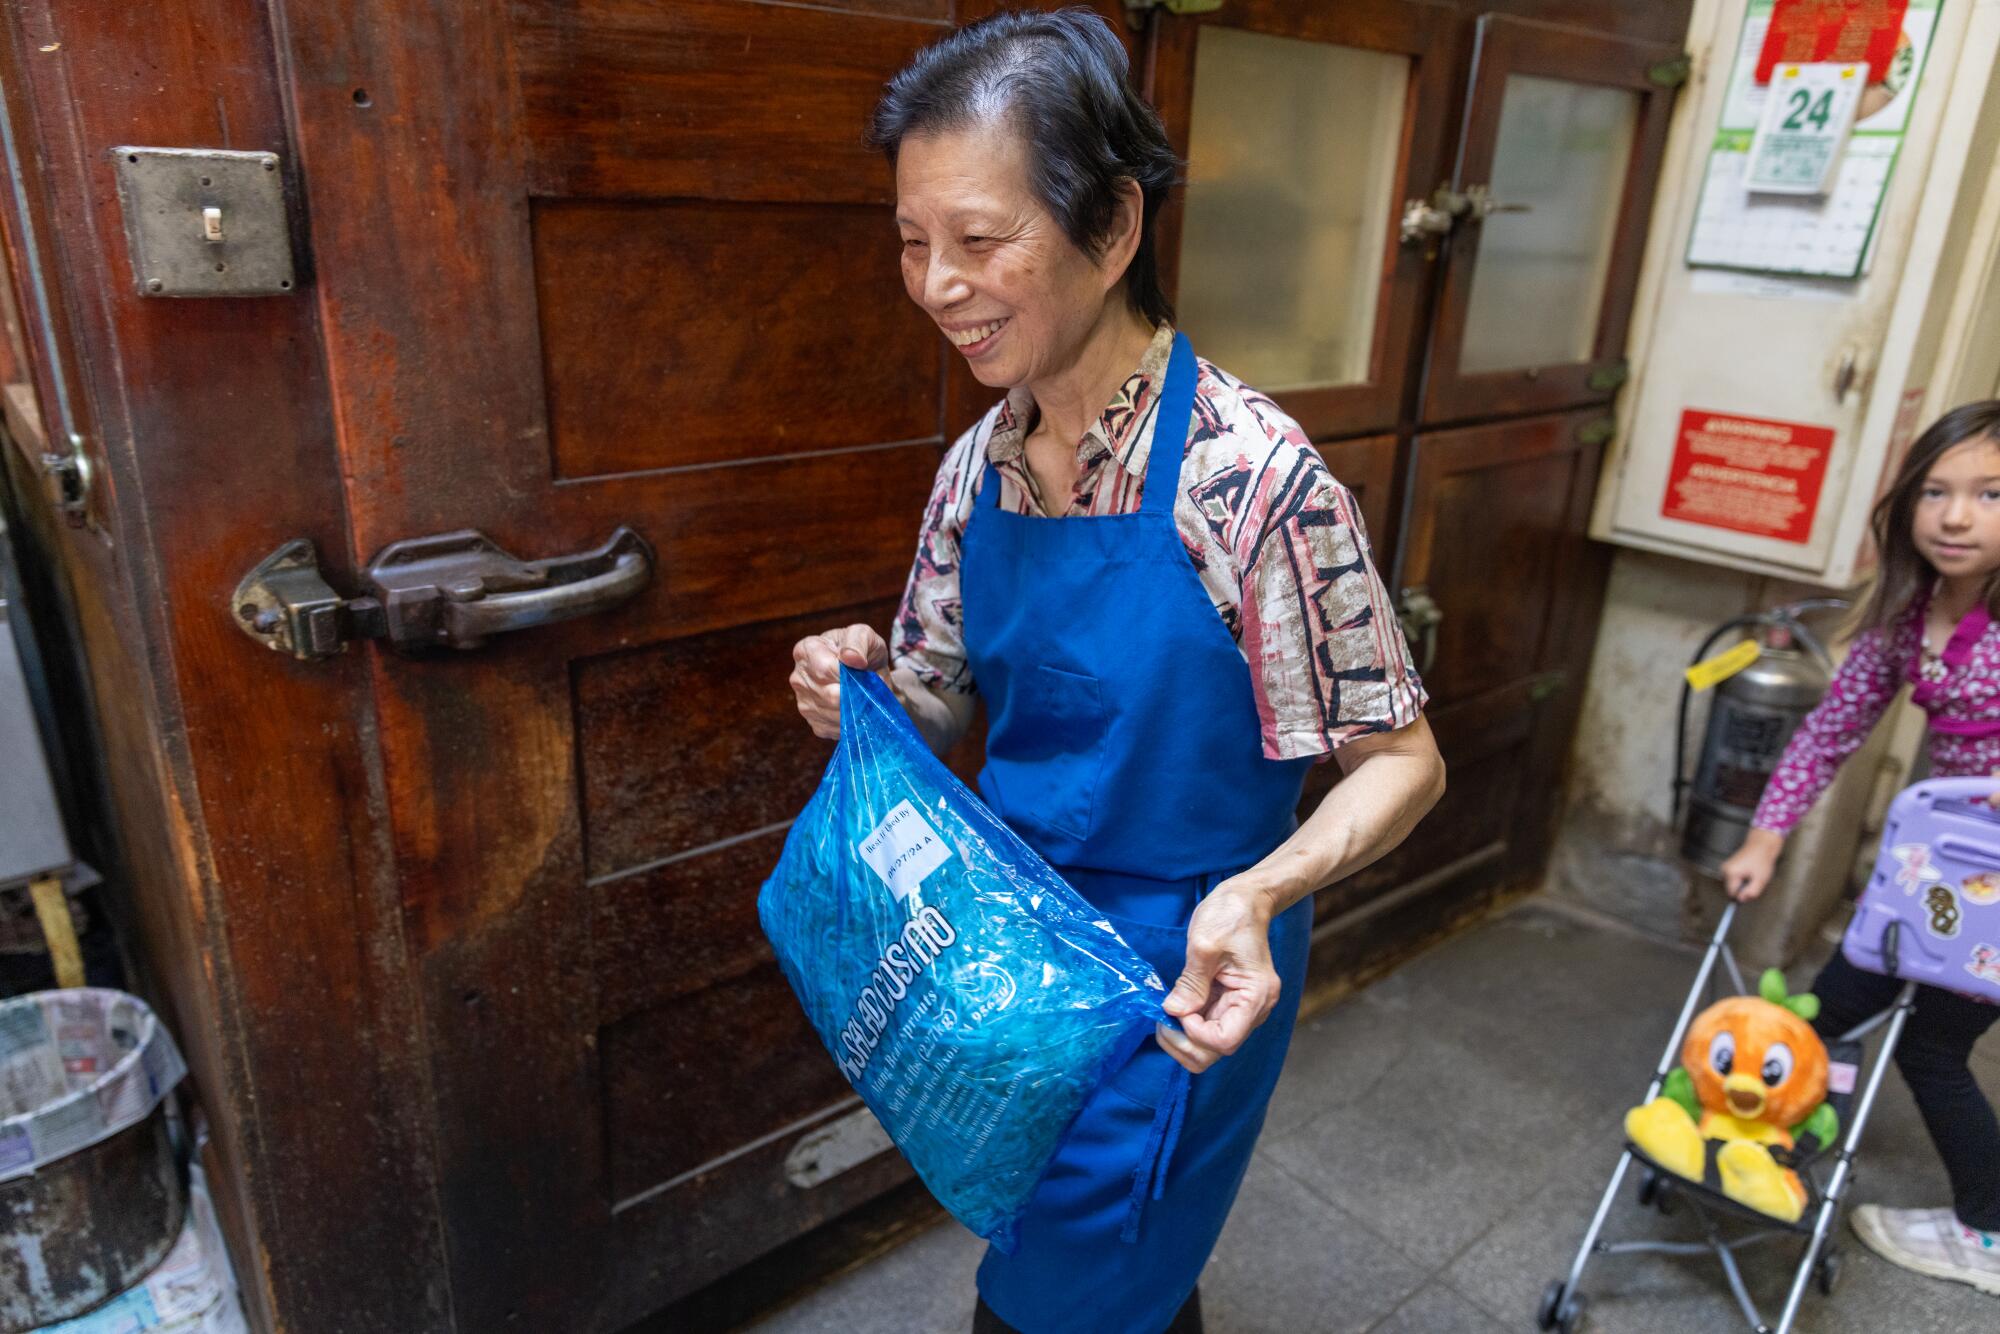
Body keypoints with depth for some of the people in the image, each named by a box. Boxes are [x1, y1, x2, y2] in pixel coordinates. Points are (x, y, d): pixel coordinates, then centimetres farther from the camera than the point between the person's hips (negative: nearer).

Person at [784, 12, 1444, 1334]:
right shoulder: (979, 467, -5)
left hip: (1174, 988, -5)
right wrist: (868, 684, -16)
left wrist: (1259, 892, -34)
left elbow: (1401, 761, -16)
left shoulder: (1253, 479, -24)